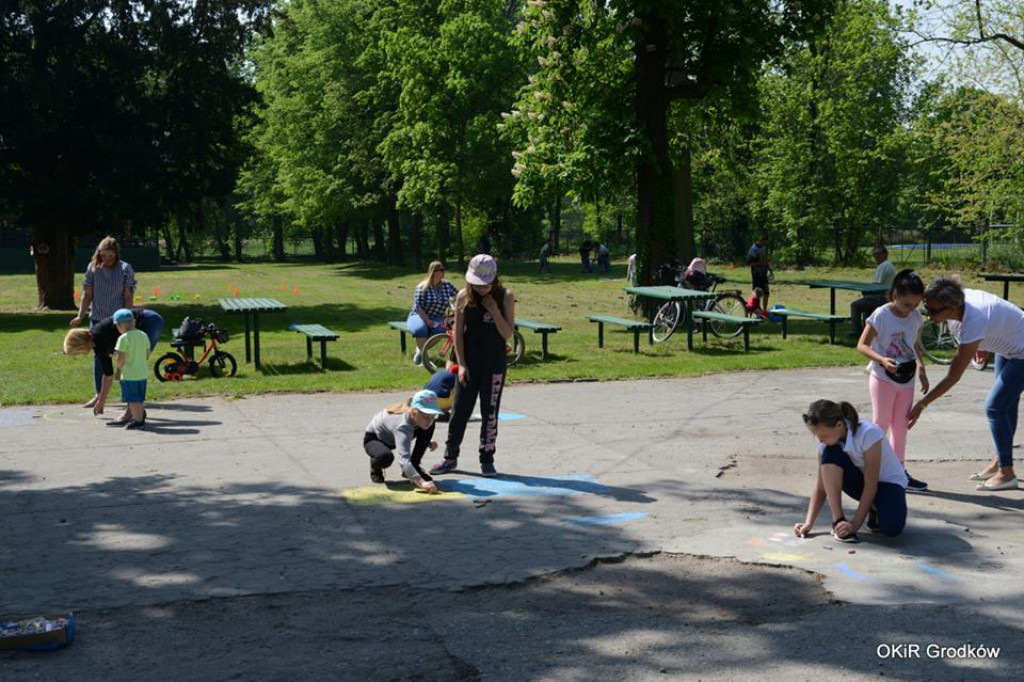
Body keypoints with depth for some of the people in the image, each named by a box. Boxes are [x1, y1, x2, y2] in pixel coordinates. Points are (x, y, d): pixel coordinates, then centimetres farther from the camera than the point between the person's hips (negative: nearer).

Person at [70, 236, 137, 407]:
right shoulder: (92, 268, 0)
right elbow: (87, 295, 4)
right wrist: (80, 316, -4)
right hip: (97, 318, 3)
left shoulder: (125, 269, -6)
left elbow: (128, 296, -7)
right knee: (99, 356, 7)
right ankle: (98, 395, 14)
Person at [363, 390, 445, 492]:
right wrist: (421, 482, -68)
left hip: (392, 437, 7)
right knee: (385, 458, -41)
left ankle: (414, 466, -1)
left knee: (429, 429, -16)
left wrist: (428, 442, -15)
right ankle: (375, 468, -2)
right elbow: (404, 459, -56)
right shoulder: (403, 426, -44)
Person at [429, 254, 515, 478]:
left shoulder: (505, 297, -6)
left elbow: (508, 334, -8)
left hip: (494, 362, -1)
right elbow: (458, 332, -1)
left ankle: (487, 459, 16)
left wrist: (494, 311, -19)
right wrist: (461, 364, -6)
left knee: (490, 411, 5)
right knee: (460, 409, 5)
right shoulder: (464, 297, -3)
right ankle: (450, 457, 17)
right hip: (469, 360, 1)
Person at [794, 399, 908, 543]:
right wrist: (809, 522, -21)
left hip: (888, 482, -4)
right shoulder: (827, 443, -14)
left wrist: (855, 523, -30)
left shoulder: (868, 434, -31)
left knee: (891, 528, -35)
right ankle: (838, 521, -20)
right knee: (830, 453, -27)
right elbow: (821, 487, -10)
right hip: (861, 482, 4)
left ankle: (875, 509, 2)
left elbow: (871, 486, -28)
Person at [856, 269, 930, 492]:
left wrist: (920, 366, 1)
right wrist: (882, 360, -30)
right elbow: (862, 345, -16)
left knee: (901, 426, 12)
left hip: (906, 379, 5)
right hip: (883, 378, -5)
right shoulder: (881, 315, -17)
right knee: (881, 424, 1)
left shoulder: (915, 316, 0)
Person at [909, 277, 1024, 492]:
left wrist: (922, 404, -30)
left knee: (994, 407, -11)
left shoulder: (973, 324, -40)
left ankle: (1006, 474, -2)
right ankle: (999, 461, 32)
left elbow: (953, 377, -35)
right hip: (1007, 347, 9)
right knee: (1007, 404, 18)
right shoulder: (959, 298, -18)